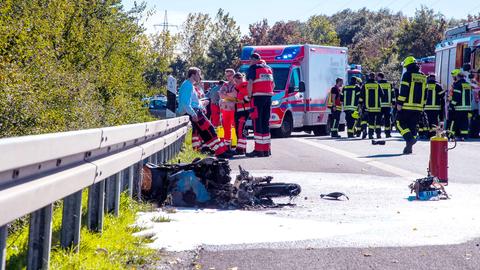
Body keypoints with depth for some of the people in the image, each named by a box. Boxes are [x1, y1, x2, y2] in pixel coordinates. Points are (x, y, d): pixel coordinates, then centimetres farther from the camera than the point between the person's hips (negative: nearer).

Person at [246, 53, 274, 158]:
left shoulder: (253, 68, -3)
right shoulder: (268, 68, 19)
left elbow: (250, 83, -14)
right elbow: (273, 84, 21)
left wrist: (249, 95, -4)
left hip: (258, 97, -7)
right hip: (268, 97, 7)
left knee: (257, 123, -6)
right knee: (266, 123, 11)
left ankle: (258, 150, -10)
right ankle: (266, 149, 11)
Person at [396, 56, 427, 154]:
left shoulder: (407, 75, -6)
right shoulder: (423, 77, 15)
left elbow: (403, 91, -12)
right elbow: (425, 94, 17)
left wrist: (399, 103, -9)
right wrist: (422, 105, 21)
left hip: (407, 106, -6)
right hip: (418, 107, 6)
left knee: (401, 123, 3)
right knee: (412, 126, 10)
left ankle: (410, 138, -19)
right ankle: (409, 147, 8)